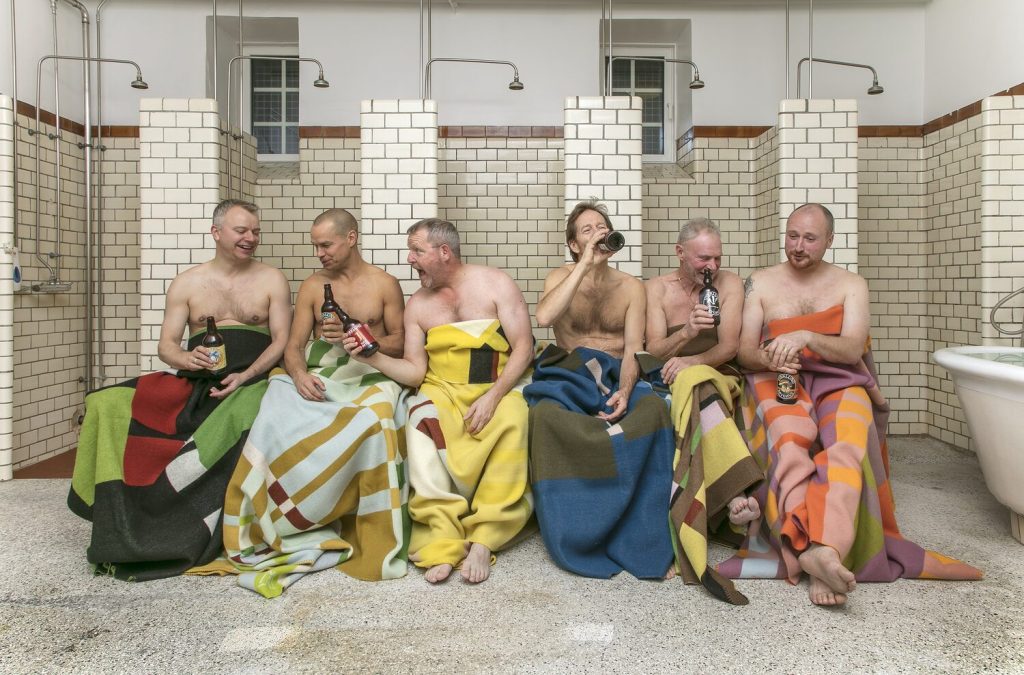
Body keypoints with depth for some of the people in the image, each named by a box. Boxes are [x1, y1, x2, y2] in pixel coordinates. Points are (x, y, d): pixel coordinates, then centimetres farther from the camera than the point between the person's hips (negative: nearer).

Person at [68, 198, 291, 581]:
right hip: (196, 381, 3)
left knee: (239, 420, -39)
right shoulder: (187, 283, 15)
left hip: (252, 380, -3)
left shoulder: (272, 281, 10)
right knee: (108, 404, -17)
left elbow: (281, 342, 3)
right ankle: (121, 516, -8)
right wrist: (184, 359, -14)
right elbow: (166, 345, 11)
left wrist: (245, 376, -14)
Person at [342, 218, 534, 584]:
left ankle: (482, 540, -30)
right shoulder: (417, 304, 11)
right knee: (421, 419, -32)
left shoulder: (496, 284, 2)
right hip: (443, 390, 2)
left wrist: (493, 396, -17)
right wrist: (373, 357, -14)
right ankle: (442, 540, -34)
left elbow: (523, 347, -4)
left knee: (512, 420, -35)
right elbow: (415, 371, 5)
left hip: (500, 387, -2)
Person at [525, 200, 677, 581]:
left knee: (651, 407, -34)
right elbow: (543, 317, -16)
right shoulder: (562, 277, 8)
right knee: (546, 414, -36)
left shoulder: (631, 287, 11)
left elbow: (633, 349, 0)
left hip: (617, 376, 1)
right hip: (568, 375, -1)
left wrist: (624, 391, -22)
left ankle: (637, 538, -24)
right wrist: (586, 264, -16)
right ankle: (576, 538, -23)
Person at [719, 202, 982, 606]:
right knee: (788, 436, -37)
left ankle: (823, 548, -52)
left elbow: (853, 349, -3)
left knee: (848, 442, -35)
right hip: (777, 380, 0)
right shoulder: (761, 282, 13)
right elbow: (745, 352, 5)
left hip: (838, 381, 1)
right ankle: (807, 541, -50)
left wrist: (806, 337, -23)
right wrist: (768, 358, -19)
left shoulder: (851, 285, 12)